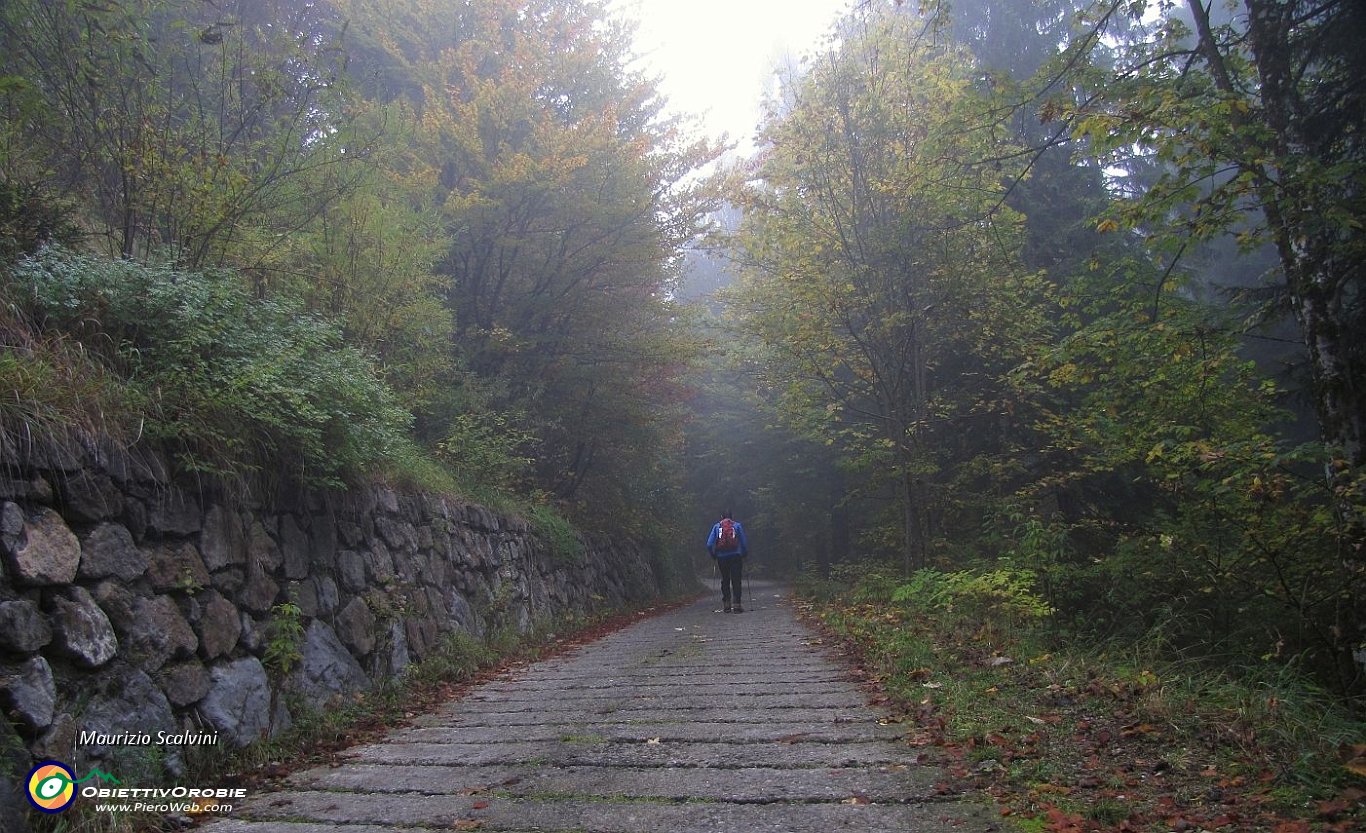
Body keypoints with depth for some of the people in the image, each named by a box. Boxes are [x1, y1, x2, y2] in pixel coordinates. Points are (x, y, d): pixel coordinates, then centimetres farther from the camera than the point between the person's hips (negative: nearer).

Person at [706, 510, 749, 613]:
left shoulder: (716, 526, 7)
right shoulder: (737, 525, 6)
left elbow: (709, 545, 0)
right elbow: (744, 543, 1)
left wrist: (714, 556, 11)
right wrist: (744, 555, 13)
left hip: (721, 557, 1)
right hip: (735, 556, -1)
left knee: (725, 581, 12)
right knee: (736, 581, 1)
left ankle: (727, 605, 11)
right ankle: (736, 605, -6)